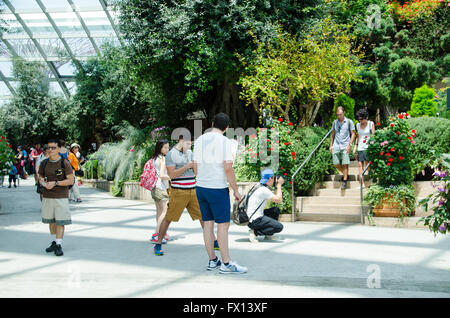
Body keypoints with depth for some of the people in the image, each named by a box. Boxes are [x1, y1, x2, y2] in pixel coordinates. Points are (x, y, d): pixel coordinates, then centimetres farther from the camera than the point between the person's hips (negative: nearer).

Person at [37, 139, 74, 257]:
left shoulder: (64, 163, -6)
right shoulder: (44, 163, 7)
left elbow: (71, 180, -9)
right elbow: (40, 177, 18)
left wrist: (55, 183, -18)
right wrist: (43, 182, -7)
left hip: (61, 197, -5)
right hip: (47, 196, 5)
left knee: (60, 221, -6)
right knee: (51, 220, 13)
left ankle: (59, 245, -3)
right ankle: (54, 242, 25)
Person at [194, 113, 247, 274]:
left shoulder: (199, 140, 8)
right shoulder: (225, 142, -11)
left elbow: (195, 166, 13)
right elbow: (228, 169, -16)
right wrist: (236, 190, -8)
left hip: (201, 187, 7)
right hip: (218, 188, -7)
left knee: (208, 223, 11)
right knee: (223, 224, -2)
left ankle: (212, 260, 17)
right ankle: (226, 264, -1)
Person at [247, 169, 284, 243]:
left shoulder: (261, 188, 13)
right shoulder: (264, 190, -18)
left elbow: (275, 199, 23)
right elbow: (279, 200, -13)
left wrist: (277, 186, 14)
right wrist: (279, 185, -4)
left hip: (257, 216, 10)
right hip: (254, 221, -10)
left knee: (276, 210, 20)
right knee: (279, 227, -13)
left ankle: (269, 235, 18)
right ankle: (254, 232, -9)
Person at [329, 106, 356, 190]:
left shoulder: (349, 122, 1)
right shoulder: (335, 122, 11)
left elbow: (353, 134, 1)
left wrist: (350, 145, -9)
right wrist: (331, 145, 13)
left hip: (345, 146, -4)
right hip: (336, 146, 4)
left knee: (345, 164, -5)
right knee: (336, 163, 2)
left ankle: (344, 181, 3)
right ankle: (345, 174, 27)